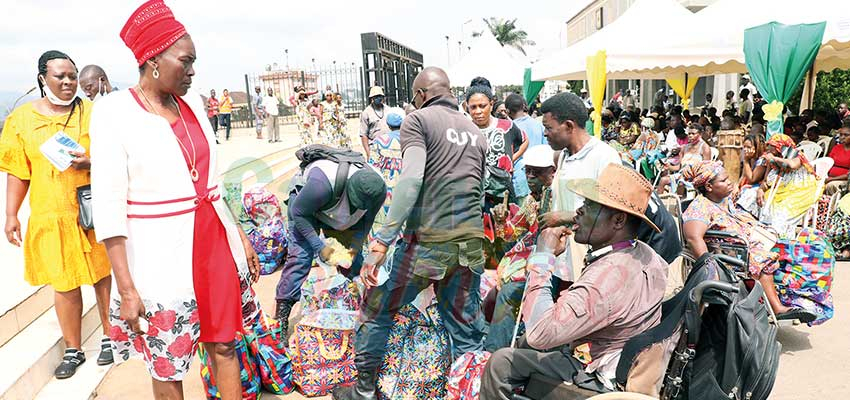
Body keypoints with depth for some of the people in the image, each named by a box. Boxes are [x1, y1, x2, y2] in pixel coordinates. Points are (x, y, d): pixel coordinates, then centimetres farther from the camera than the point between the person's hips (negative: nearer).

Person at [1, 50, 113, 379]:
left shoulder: (92, 112, 1)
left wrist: (90, 163, -17)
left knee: (103, 275, 6)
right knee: (64, 284, 8)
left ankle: (109, 338, 25)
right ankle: (73, 350, 23)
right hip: (50, 216, 1)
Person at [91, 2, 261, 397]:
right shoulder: (113, 111, -10)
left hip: (213, 244, 5)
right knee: (168, 368, 10)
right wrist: (126, 288, -15)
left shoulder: (192, 102, 6)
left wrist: (240, 237, 15)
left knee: (224, 346, 13)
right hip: (161, 258, -5)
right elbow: (108, 207, -12)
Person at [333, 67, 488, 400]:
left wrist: (382, 241, -20)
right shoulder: (475, 131, 16)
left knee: (377, 310, 14)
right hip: (472, 242, 5)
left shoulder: (418, 119, -2)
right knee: (466, 329, 15)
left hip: (428, 240, -5)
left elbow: (411, 178, -17)